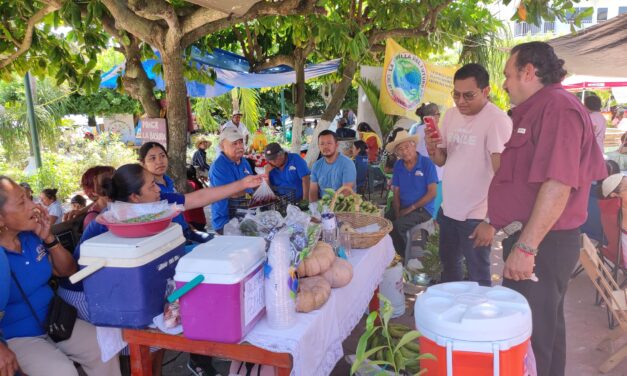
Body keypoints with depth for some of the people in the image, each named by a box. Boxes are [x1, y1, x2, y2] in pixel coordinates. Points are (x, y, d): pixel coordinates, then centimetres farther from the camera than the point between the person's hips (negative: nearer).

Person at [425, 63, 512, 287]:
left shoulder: (497, 120, -16)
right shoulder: (451, 115, 6)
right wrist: (432, 148, -11)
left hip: (476, 216, -7)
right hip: (448, 210, 7)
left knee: (478, 277, 3)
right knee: (449, 265, 21)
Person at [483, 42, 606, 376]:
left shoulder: (558, 107, -17)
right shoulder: (536, 110, 15)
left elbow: (558, 183, -27)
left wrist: (525, 247, -28)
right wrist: (495, 223, 26)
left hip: (540, 244, -10)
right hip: (533, 242, 10)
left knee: (531, 336, 0)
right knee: (544, 327, 22)